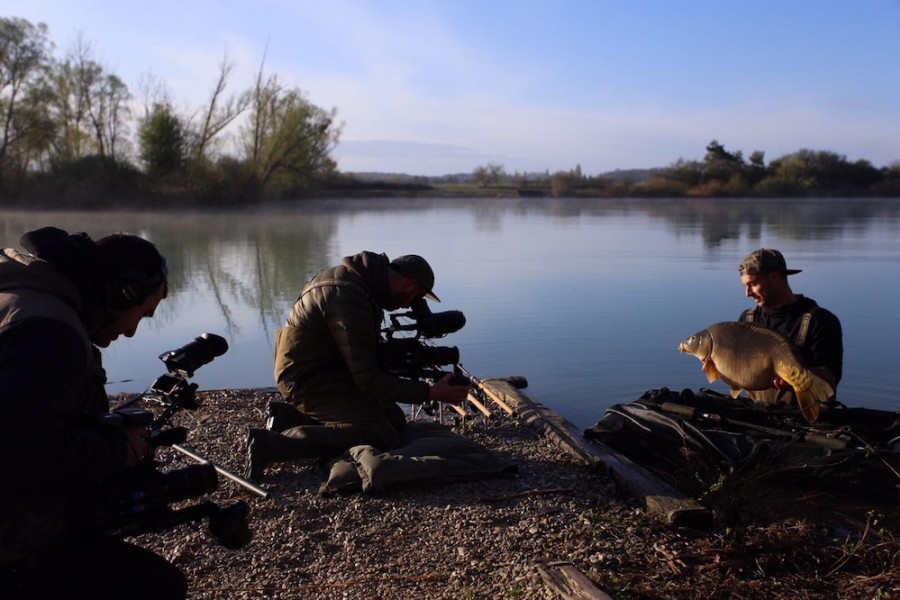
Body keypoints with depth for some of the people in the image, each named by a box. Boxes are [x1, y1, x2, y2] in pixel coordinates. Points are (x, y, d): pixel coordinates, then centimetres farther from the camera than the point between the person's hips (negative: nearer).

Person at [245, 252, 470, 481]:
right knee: (380, 436, -21)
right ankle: (271, 444, -20)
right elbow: (368, 381, -24)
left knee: (394, 420, 10)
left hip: (327, 369, 11)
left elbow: (367, 352, 17)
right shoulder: (350, 299, -27)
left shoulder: (360, 278, 4)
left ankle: (291, 417, 9)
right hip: (309, 379, -11)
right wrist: (430, 392, -20)